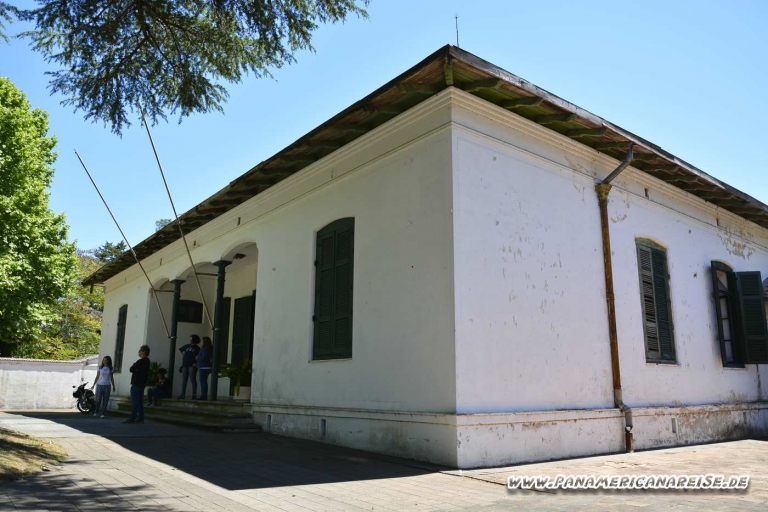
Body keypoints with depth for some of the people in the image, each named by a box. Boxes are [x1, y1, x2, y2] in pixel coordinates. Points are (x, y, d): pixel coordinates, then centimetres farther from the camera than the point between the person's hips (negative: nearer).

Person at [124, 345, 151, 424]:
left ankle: (132, 418, -10)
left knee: (134, 401, -9)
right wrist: (136, 370, 8)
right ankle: (140, 418, 10)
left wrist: (134, 367, 8)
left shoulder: (141, 361, -15)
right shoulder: (146, 361, 15)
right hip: (142, 383, 9)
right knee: (140, 401, 10)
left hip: (137, 383, -9)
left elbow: (131, 369, -11)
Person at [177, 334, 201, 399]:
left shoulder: (197, 348, -1)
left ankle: (194, 395, -4)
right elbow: (180, 350, 32)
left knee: (193, 380, -6)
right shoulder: (186, 346, 13)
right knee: (184, 380, 7)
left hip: (192, 366, -5)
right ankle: (182, 395, 12)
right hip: (185, 365, 5)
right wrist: (183, 354, 17)